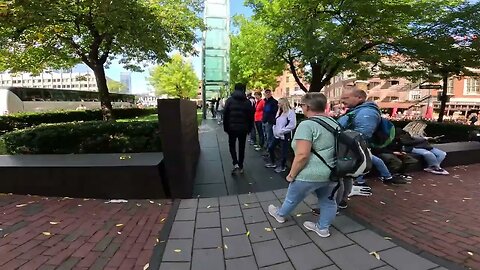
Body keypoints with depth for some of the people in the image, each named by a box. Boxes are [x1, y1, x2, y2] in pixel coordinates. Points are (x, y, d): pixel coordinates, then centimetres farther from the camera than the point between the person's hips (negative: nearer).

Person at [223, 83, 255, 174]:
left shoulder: (229, 100, -3)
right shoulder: (247, 102, 0)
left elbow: (225, 115, -4)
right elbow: (251, 116, 0)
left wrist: (226, 127, 3)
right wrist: (249, 128, 9)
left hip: (232, 127, -1)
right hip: (243, 128, 1)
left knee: (232, 145, 14)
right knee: (241, 147, 12)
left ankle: (235, 163, -5)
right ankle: (240, 166, 19)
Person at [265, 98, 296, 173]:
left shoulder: (290, 112, -14)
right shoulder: (279, 112, 13)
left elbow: (292, 125, -21)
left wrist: (281, 131, -19)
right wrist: (275, 131, 5)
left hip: (285, 136, -8)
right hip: (277, 135, 9)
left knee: (283, 151, 3)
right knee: (271, 148, 14)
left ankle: (282, 166, 22)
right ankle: (272, 163, 32)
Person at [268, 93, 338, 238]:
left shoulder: (307, 125, -20)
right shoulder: (334, 123, 7)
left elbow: (302, 155, -25)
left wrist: (292, 174, -13)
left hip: (310, 174, -7)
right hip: (332, 173, 7)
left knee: (292, 198, 16)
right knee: (328, 201, 21)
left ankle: (280, 215, 38)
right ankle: (323, 228, 36)